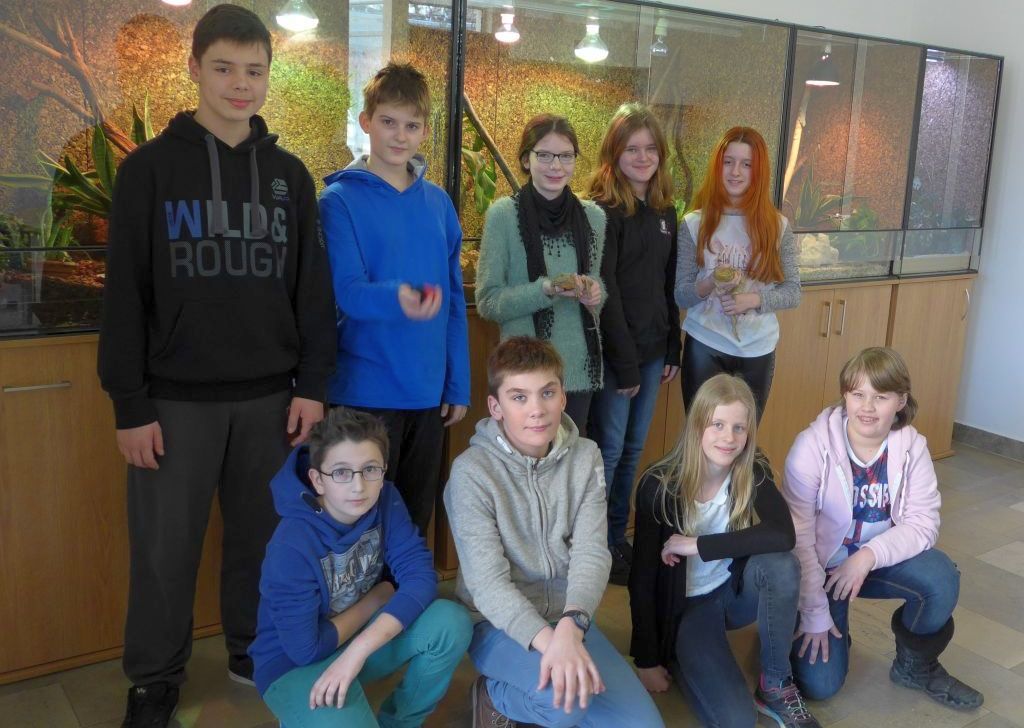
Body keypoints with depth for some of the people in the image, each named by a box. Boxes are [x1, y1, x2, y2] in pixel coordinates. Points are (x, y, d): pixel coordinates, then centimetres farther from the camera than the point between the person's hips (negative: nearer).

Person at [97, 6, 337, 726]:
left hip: (269, 397, 2)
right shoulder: (150, 168, -1)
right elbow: (126, 295, -3)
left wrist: (312, 384, -1)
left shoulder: (290, 174, 8)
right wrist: (130, 403, -7)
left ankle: (254, 648, 32)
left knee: (263, 536, 11)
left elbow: (313, 288, 6)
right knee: (165, 550, 6)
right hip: (177, 399, -2)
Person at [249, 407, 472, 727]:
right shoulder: (292, 545, -28)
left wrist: (357, 651, -31)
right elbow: (306, 648, -24)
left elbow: (421, 575, -21)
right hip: (295, 664, -5)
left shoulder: (385, 501, -13)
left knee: (452, 622, -21)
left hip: (366, 635, 5)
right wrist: (379, 595, -12)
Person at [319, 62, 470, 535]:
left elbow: (455, 300, 10)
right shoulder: (340, 200, -5)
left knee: (416, 520, 17)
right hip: (366, 391, -4)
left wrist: (458, 385, 7)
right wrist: (396, 299, -39)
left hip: (429, 393, 4)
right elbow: (347, 290, -17)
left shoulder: (438, 203, 8)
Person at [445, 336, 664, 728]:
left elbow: (591, 553, -13)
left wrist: (570, 626, -33)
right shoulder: (472, 471, -16)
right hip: (499, 623, -4)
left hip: (566, 617, 5)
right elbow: (487, 580, -21)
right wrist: (547, 640, -37)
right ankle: (496, 694, 1)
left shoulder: (585, 457, -3)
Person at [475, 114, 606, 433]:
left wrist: (595, 294, -6)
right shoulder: (504, 214, -8)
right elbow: (488, 302, -8)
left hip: (580, 368, 4)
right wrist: (548, 289, -21)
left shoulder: (593, 216, 5)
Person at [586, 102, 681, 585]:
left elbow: (668, 287, 14)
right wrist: (624, 362, -17)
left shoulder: (664, 211, 11)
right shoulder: (604, 211, -12)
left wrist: (672, 350, 10)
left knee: (633, 449, 14)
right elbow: (605, 292, -16)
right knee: (608, 449, 2)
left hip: (651, 350, 7)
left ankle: (617, 538, 27)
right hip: (613, 351, -7)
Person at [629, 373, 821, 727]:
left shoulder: (754, 473, -12)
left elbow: (783, 536, -30)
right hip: (685, 607, -4)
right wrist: (647, 660, -13)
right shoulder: (659, 485, -20)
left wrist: (698, 546, -31)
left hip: (735, 591, 4)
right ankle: (681, 663, 7)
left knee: (782, 564, -30)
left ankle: (775, 686, -10)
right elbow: (642, 577, -15)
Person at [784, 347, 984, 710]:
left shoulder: (912, 448, -12)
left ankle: (916, 665, 3)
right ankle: (834, 628, 24)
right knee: (819, 684, -12)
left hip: (881, 558, 3)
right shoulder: (813, 445, -24)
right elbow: (797, 536, -21)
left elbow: (922, 523, -14)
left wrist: (869, 556, -30)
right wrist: (815, 614, -19)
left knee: (942, 578, -26)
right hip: (820, 564, -3)